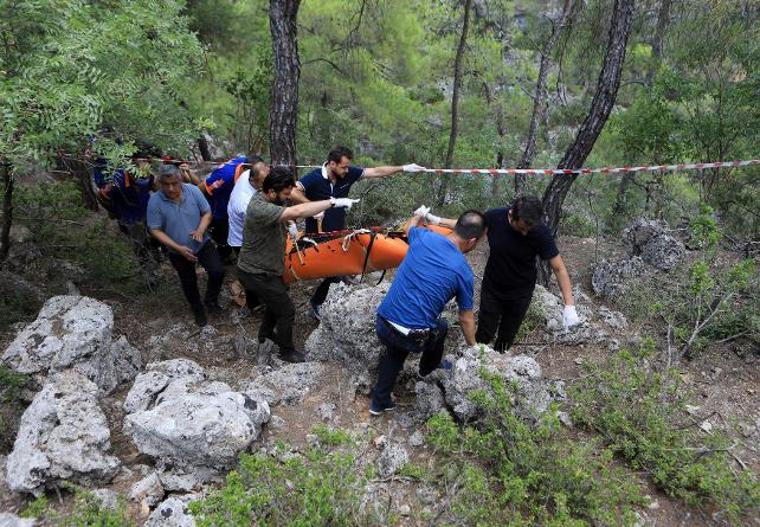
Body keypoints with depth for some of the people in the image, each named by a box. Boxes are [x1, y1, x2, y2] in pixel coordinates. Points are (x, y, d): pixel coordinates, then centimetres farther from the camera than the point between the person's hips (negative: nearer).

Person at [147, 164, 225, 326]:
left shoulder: (193, 191, -18)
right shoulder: (155, 201, -21)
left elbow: (207, 213, -7)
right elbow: (155, 230, -15)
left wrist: (200, 231, -26)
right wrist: (178, 248, -23)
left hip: (203, 244, 1)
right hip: (178, 252, 0)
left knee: (218, 271, -12)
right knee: (189, 283, 17)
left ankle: (211, 299, 18)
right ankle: (197, 310, 44)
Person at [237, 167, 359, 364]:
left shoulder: (265, 198, -3)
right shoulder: (260, 208, -34)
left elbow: (285, 214, 19)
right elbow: (296, 212, -46)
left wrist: (288, 224, -2)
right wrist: (333, 202, -43)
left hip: (265, 267, 9)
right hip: (257, 273, -9)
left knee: (276, 300, 28)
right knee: (287, 310, 4)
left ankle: (266, 332, 52)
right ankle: (287, 351, 25)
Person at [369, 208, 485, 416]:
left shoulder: (423, 237, -1)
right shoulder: (463, 272, -8)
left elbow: (411, 227, 27)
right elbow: (466, 319, 5)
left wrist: (418, 215, 50)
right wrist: (473, 347, 23)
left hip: (382, 326, 3)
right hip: (413, 339, -3)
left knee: (395, 352, 36)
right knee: (441, 327, 31)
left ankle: (379, 402, 40)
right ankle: (428, 369, 54)